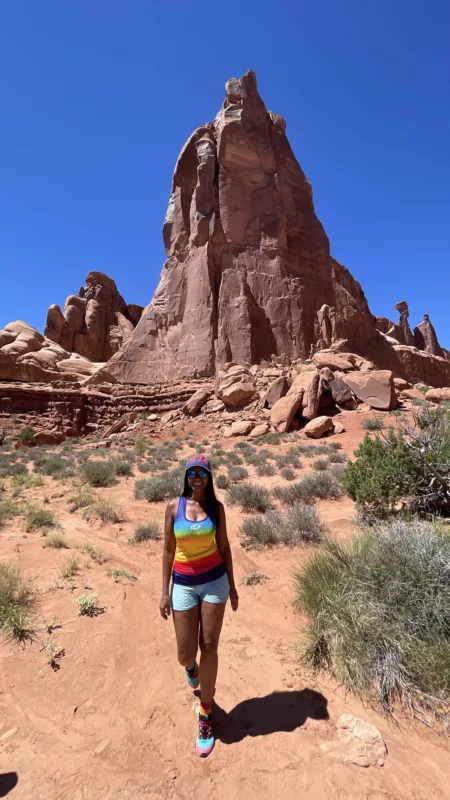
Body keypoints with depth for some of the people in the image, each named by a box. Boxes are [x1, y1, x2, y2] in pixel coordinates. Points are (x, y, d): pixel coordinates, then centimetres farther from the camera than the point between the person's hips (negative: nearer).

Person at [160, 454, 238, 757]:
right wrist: (165, 591, -1)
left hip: (215, 581, 0)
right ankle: (191, 666, 49)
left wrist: (232, 584, 5)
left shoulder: (216, 507, -6)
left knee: (209, 647, 8)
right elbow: (168, 550, -1)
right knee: (186, 654, 9)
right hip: (184, 584, 0)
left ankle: (206, 715, 32)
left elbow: (224, 546, 2)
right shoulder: (174, 507, -8)